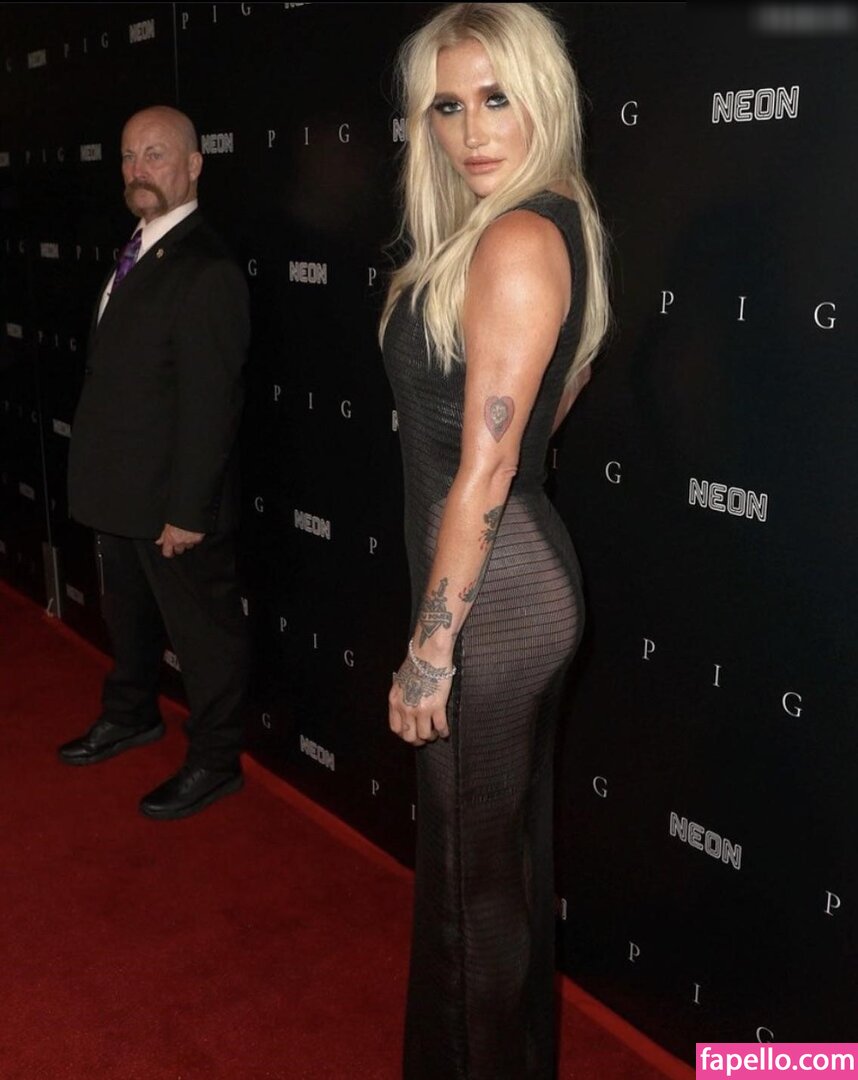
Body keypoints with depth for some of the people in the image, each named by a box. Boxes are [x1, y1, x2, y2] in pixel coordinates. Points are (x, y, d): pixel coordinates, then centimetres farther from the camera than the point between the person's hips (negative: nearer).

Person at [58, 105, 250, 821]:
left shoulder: (206, 271, -21)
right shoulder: (138, 253, 9)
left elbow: (212, 405, -23)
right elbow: (119, 376, 11)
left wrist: (186, 511, -22)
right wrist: (101, 481, 11)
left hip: (175, 503, -9)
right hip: (121, 494, 9)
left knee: (203, 631, 8)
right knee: (127, 614, 26)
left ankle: (215, 762, 25)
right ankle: (131, 715, 48)